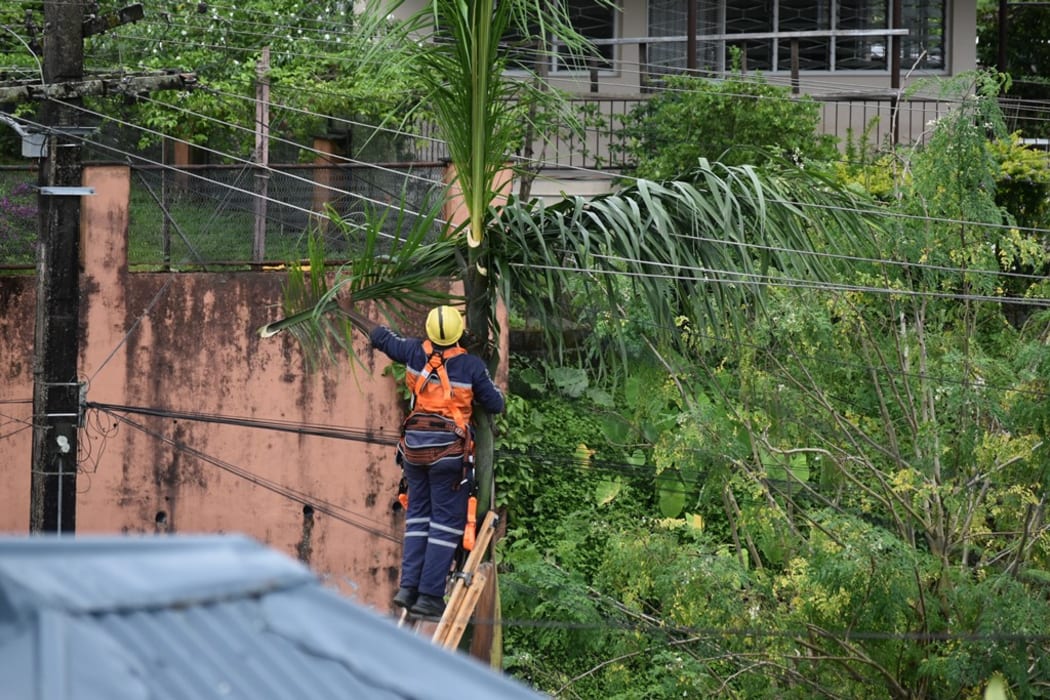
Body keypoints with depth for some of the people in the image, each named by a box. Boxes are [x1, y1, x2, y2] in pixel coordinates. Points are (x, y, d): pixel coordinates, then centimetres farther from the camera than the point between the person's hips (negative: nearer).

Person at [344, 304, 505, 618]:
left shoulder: (417, 352, -1)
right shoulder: (471, 365, -10)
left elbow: (381, 337, 15)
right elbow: (496, 404, -2)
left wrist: (350, 313, 31)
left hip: (414, 447, 4)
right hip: (450, 449, -4)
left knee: (418, 517, 15)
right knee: (446, 523, 0)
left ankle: (409, 587, 8)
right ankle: (429, 595, -4)